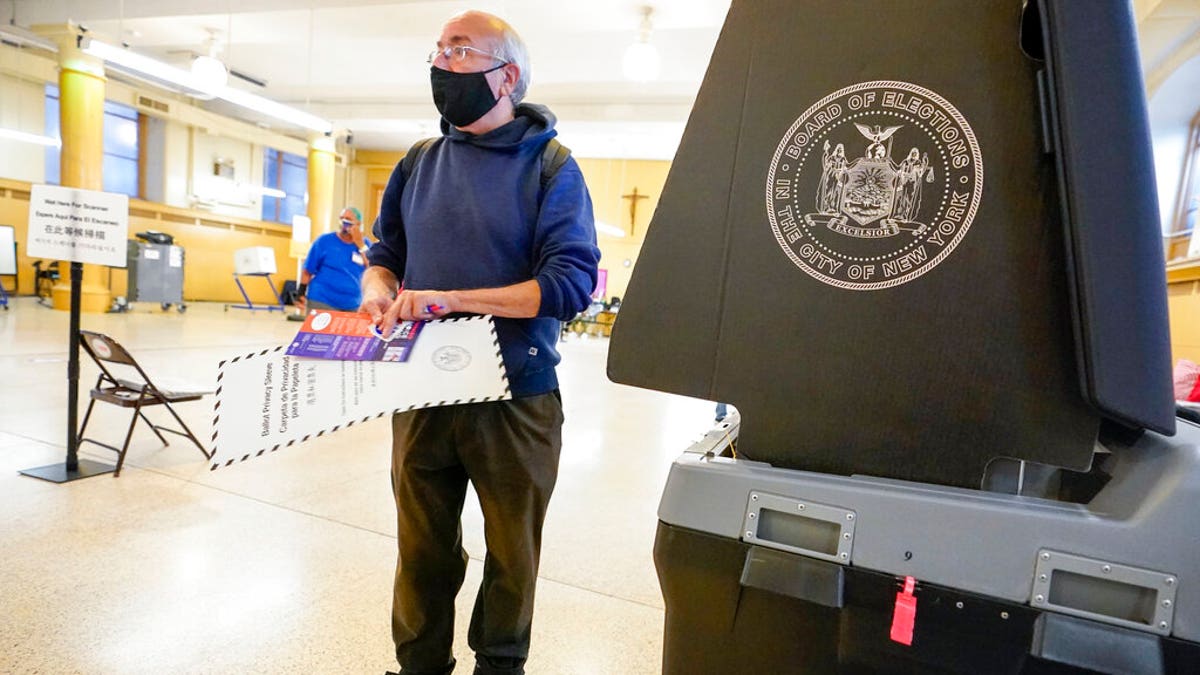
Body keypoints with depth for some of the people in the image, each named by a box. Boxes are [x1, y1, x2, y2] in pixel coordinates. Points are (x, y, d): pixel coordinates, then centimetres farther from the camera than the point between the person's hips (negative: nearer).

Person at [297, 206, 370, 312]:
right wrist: (301, 293, 0)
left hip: (352, 306, 3)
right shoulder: (325, 240, 1)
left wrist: (360, 245, -9)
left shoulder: (364, 244, 7)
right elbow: (308, 271, 5)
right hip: (322, 302, -3)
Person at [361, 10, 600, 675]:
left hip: (515, 397, -3)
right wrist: (378, 286, -7)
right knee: (423, 549, 16)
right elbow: (385, 255, 17)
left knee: (511, 556, 14)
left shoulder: (550, 167, -6)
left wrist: (451, 300, -23)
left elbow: (570, 284, -16)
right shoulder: (418, 164, 9)